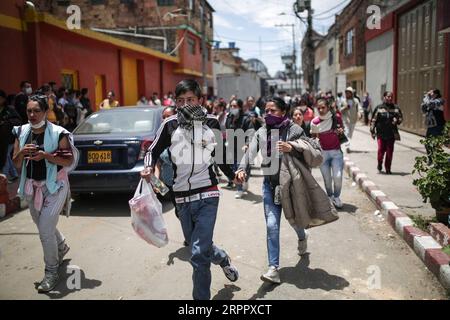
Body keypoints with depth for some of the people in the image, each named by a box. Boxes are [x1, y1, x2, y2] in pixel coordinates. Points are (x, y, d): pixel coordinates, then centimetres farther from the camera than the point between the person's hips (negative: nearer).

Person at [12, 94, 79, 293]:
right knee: (44, 227, 22)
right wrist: (21, 152, -16)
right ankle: (61, 247, 51)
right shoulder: (22, 133, 1)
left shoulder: (58, 133, -13)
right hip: (31, 186, 6)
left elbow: (69, 160, -12)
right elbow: (16, 164, 5)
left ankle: (51, 273, 7)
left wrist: (46, 156, -25)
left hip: (54, 186, -6)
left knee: (45, 230, -10)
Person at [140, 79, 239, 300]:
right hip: (182, 198, 3)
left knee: (198, 254, -11)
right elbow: (154, 150, 9)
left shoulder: (211, 122, 1)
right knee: (197, 247, 19)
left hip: (207, 196, -2)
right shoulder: (170, 124, 0)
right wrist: (149, 167, -10)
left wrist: (233, 175, 6)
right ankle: (222, 259, 50)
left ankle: (201, 297, 7)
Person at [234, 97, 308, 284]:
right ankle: (273, 269, -2)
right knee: (271, 225, -5)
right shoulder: (261, 132, 1)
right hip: (270, 183, 2)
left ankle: (302, 237, 54)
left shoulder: (294, 130, -7)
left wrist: (292, 148, -25)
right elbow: (250, 152, -13)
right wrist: (241, 169, -32)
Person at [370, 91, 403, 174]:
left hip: (391, 134, 2)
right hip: (381, 133, -2)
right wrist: (372, 131, 1)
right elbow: (374, 120, 4)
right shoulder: (379, 108, 2)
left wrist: (397, 120, -10)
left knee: (389, 151, 3)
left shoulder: (396, 108, 7)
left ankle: (388, 168, 15)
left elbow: (401, 118, 13)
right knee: (381, 150, -9)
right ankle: (379, 165, 17)